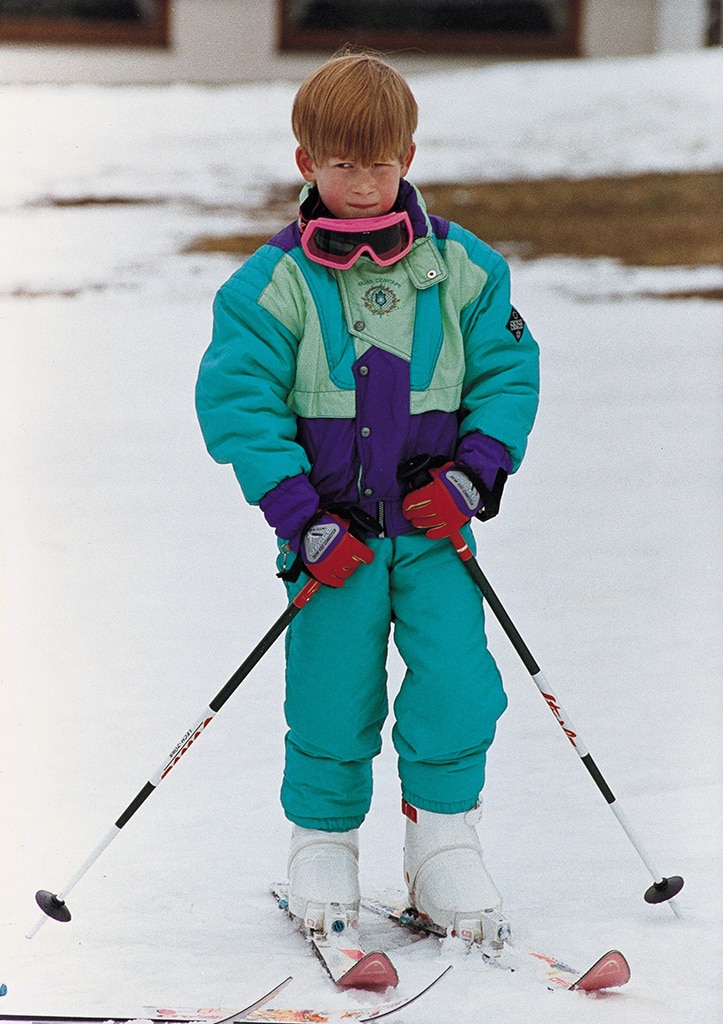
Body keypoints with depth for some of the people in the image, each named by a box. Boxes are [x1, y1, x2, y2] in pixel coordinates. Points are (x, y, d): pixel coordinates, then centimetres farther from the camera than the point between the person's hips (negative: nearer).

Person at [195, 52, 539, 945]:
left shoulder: (460, 267, 1)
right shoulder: (273, 282, -6)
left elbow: (508, 371, 7)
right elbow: (235, 400, -8)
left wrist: (474, 473, -8)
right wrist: (301, 516, -14)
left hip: (432, 522, 2)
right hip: (332, 532, -2)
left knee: (458, 684, -6)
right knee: (332, 696, 2)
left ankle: (444, 838, 11)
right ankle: (322, 841, 23)